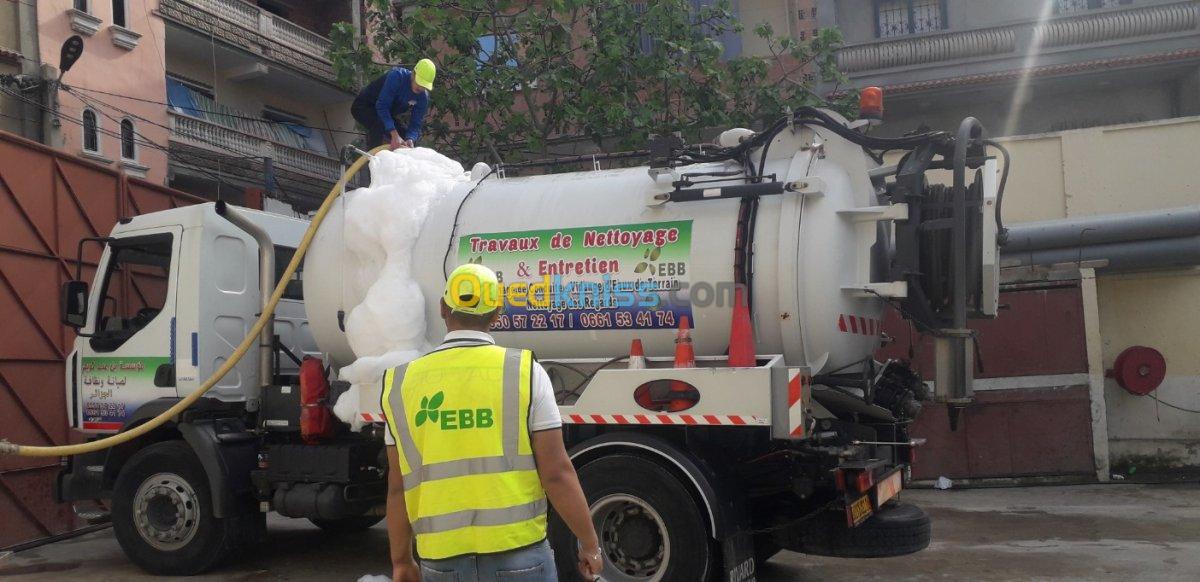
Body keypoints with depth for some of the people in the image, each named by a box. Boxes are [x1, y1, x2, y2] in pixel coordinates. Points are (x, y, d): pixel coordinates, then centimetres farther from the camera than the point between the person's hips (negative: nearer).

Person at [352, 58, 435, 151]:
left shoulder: (423, 97, -13)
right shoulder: (397, 76, -31)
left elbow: (415, 125, -13)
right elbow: (382, 106, -36)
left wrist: (410, 139, -37)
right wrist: (394, 135, -45)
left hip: (387, 114, 7)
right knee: (380, 125, -35)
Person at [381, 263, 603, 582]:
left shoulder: (402, 382, 2)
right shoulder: (526, 371, -6)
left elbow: (398, 487, 5)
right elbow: (557, 473, -8)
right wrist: (589, 543, 4)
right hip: (519, 555, -2)